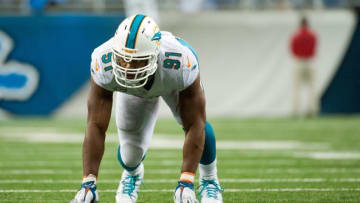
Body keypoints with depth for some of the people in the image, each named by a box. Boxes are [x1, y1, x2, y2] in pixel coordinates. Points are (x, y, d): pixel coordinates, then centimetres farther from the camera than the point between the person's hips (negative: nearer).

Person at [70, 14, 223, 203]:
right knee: (130, 155, -6)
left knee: (196, 121, -27)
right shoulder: (104, 63, -42)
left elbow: (194, 126, -41)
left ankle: (209, 179, 3)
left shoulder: (181, 63, -46)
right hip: (133, 91, 1)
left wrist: (185, 182, -44)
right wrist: (88, 183, -39)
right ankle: (132, 173, 34)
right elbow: (96, 126, -37)